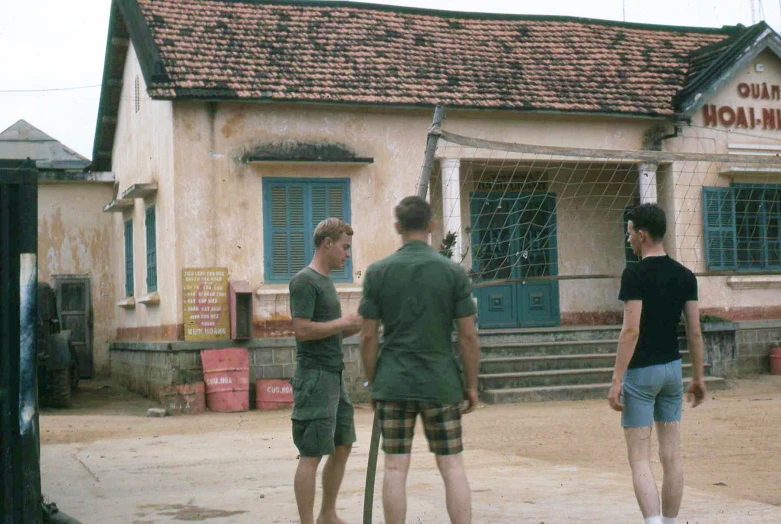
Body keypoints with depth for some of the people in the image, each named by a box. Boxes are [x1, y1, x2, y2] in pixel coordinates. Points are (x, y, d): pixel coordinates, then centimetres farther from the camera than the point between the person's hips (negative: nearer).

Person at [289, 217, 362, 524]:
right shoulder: (304, 281, -11)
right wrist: (346, 322, -14)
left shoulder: (325, 281, 17)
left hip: (334, 376, 10)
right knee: (312, 454, -6)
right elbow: (303, 330, -19)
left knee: (342, 446, 15)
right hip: (314, 377, -10)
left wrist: (361, 323, 7)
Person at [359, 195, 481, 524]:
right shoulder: (454, 272, -3)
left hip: (393, 384, 1)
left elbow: (369, 336, -1)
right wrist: (472, 385, 6)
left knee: (395, 468, 5)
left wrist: (373, 384, 9)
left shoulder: (378, 272, -2)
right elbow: (468, 336, -3)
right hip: (441, 384, 0)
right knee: (452, 467, 5)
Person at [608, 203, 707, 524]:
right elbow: (694, 332, 5)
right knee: (671, 456, 11)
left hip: (641, 372, -6)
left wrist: (616, 380, -16)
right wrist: (698, 377, 13)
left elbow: (631, 331, -19)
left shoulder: (635, 275, -14)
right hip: (672, 369, 6)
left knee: (640, 459, -4)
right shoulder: (685, 276, 4)